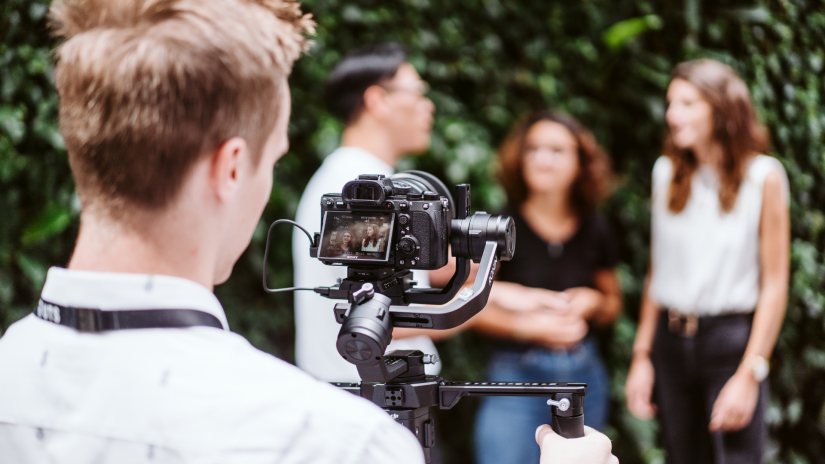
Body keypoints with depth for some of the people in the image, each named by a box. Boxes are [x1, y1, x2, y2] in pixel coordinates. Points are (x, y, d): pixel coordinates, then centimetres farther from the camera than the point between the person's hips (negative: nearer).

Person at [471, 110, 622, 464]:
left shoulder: (595, 232, 4)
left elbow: (613, 303, 17)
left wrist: (593, 302, -6)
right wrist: (526, 325, -20)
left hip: (585, 375, 4)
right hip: (516, 378, -4)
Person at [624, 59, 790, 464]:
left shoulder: (762, 176, -5)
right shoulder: (667, 172, 8)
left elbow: (774, 284, -6)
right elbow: (658, 271, 13)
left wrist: (750, 373, -12)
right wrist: (642, 356, 8)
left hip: (731, 339, -4)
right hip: (671, 339, 5)